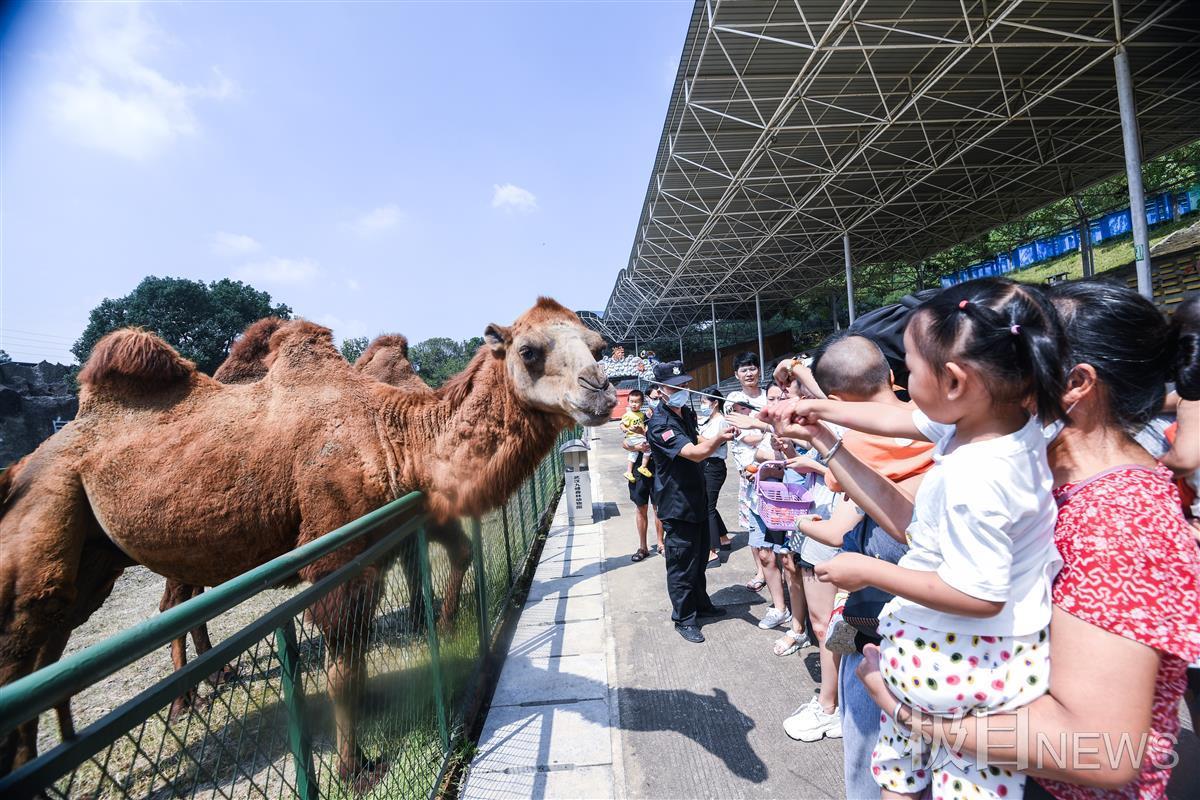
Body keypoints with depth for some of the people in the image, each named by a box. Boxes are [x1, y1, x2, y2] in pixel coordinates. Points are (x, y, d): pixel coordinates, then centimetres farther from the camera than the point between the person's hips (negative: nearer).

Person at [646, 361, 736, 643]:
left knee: (700, 557, 23)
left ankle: (701, 603, 42)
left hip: (697, 499, 9)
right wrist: (719, 437, -49)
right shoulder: (660, 424, -23)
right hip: (677, 506, -9)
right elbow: (696, 453, -33)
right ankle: (684, 619, 21)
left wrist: (715, 439, 2)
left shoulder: (686, 413, 6)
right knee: (682, 564, 4)